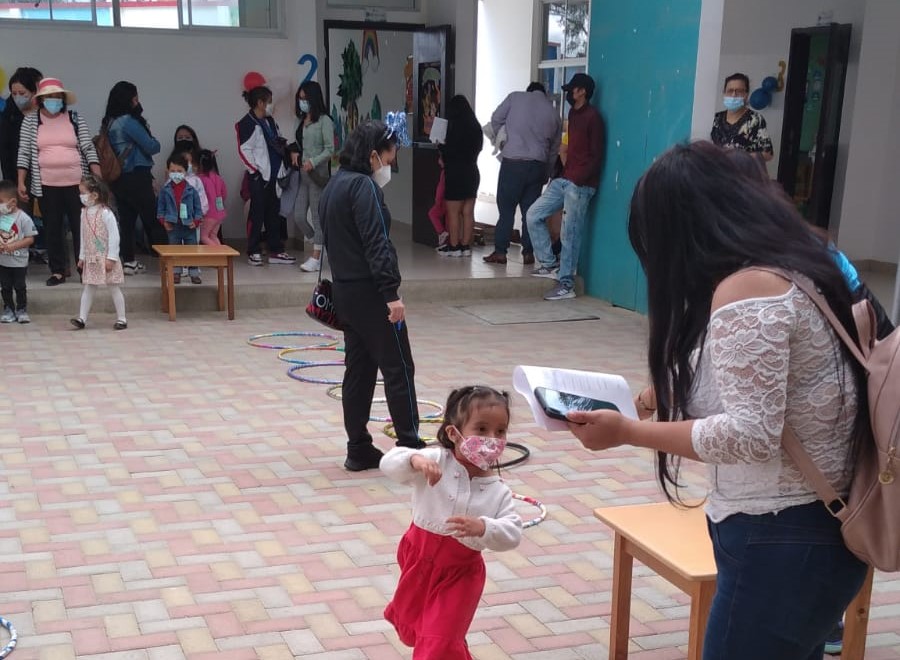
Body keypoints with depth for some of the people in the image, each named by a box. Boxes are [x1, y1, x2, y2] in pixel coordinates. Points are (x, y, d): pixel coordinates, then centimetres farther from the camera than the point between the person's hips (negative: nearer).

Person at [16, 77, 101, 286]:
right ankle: (58, 271, 15)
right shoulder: (30, 121, 4)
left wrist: (98, 179, -8)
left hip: (77, 183, -1)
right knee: (52, 229, 6)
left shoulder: (75, 119, 3)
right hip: (46, 186, 1)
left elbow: (89, 149, 0)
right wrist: (21, 182, -3)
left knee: (81, 227, 2)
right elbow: (24, 153, 4)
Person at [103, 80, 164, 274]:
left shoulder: (109, 122, 11)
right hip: (136, 177, -8)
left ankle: (128, 260, 10)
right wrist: (154, 141, 9)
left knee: (126, 218, 9)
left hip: (118, 177, 8)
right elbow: (151, 147, -13)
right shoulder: (129, 121, -15)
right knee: (152, 219, -1)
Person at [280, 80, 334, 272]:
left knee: (317, 215, -3)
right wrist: (294, 152, 1)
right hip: (301, 173, 7)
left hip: (318, 173, -7)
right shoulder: (302, 121, 14)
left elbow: (330, 149, -10)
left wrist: (313, 162, -22)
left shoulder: (324, 120, -7)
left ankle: (316, 258, 1)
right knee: (299, 216, 5)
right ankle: (321, 245, 24)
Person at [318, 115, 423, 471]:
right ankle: (411, 448, 3)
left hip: (345, 290, 9)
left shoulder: (333, 186, 15)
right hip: (370, 292, -9)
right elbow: (376, 244, -22)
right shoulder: (363, 187, -15)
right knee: (398, 368, -2)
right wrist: (392, 292, -23)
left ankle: (359, 450, 14)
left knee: (359, 368, 11)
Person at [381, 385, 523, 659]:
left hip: (460, 572, -2)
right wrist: (415, 459, -47)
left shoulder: (499, 492, -13)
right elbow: (389, 464, -26)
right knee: (411, 627, 26)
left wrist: (482, 528, -42)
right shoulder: (436, 462, -16)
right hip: (420, 559, 2)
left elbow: (512, 533, -22)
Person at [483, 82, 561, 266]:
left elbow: (496, 119, 3)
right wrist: (545, 175, 20)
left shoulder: (515, 97, 4)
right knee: (530, 210, 9)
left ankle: (500, 251, 2)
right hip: (538, 165, 3)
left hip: (513, 162, -3)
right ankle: (528, 253, 10)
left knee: (506, 208, 3)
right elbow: (554, 150, 14)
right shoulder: (553, 113, 12)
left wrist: (502, 141, 19)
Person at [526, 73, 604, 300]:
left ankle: (566, 285, 3)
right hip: (563, 180, 9)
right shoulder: (573, 114, 16)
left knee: (570, 235, -5)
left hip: (580, 185, -9)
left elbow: (596, 156, -13)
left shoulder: (592, 117, -10)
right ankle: (550, 264, 14)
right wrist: (561, 173, 11)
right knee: (533, 215, 5)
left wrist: (577, 179, -19)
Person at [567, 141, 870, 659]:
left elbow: (751, 435, -25)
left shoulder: (746, 289, -21)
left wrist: (627, 431, -18)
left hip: (781, 541, -9)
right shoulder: (794, 262, 8)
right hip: (821, 528, 9)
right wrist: (680, 388, 11)